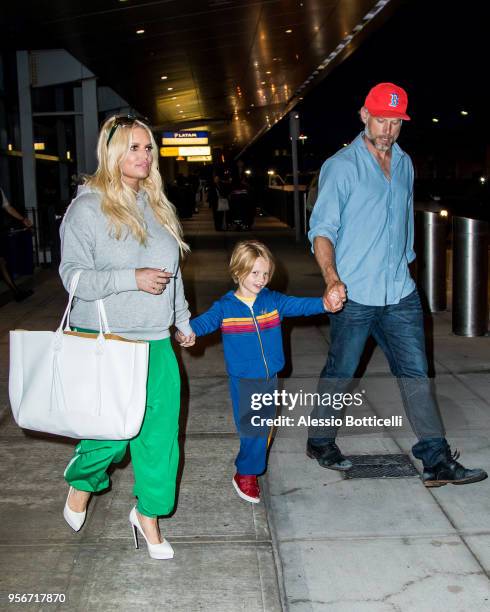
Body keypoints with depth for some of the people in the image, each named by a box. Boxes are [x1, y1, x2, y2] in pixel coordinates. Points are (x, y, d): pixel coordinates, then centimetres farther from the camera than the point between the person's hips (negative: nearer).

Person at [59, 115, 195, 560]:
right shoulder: (88, 207, -8)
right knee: (115, 430, -2)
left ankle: (148, 514, 24)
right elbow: (73, 275, -12)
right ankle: (81, 482, 32)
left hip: (155, 341, 6)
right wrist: (133, 279, -22)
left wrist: (183, 319, 23)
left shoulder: (156, 204, 12)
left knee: (160, 431, 5)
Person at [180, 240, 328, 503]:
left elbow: (300, 305, -4)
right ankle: (246, 475, 13)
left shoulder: (273, 301, 3)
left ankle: (253, 465, 33)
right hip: (243, 380, -4)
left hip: (270, 378, 4)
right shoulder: (225, 307, -5)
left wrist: (324, 304, -22)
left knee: (264, 428, 14)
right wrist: (185, 331, -32)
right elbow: (204, 321, -12)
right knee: (253, 429, -5)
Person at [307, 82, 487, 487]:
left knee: (416, 374, 4)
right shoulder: (342, 166, -7)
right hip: (353, 295, -5)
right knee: (339, 374, 8)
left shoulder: (404, 164, 13)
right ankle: (320, 443, 29)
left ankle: (437, 461, 8)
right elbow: (322, 229, -14)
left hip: (400, 294, 5)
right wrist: (332, 280, -28)